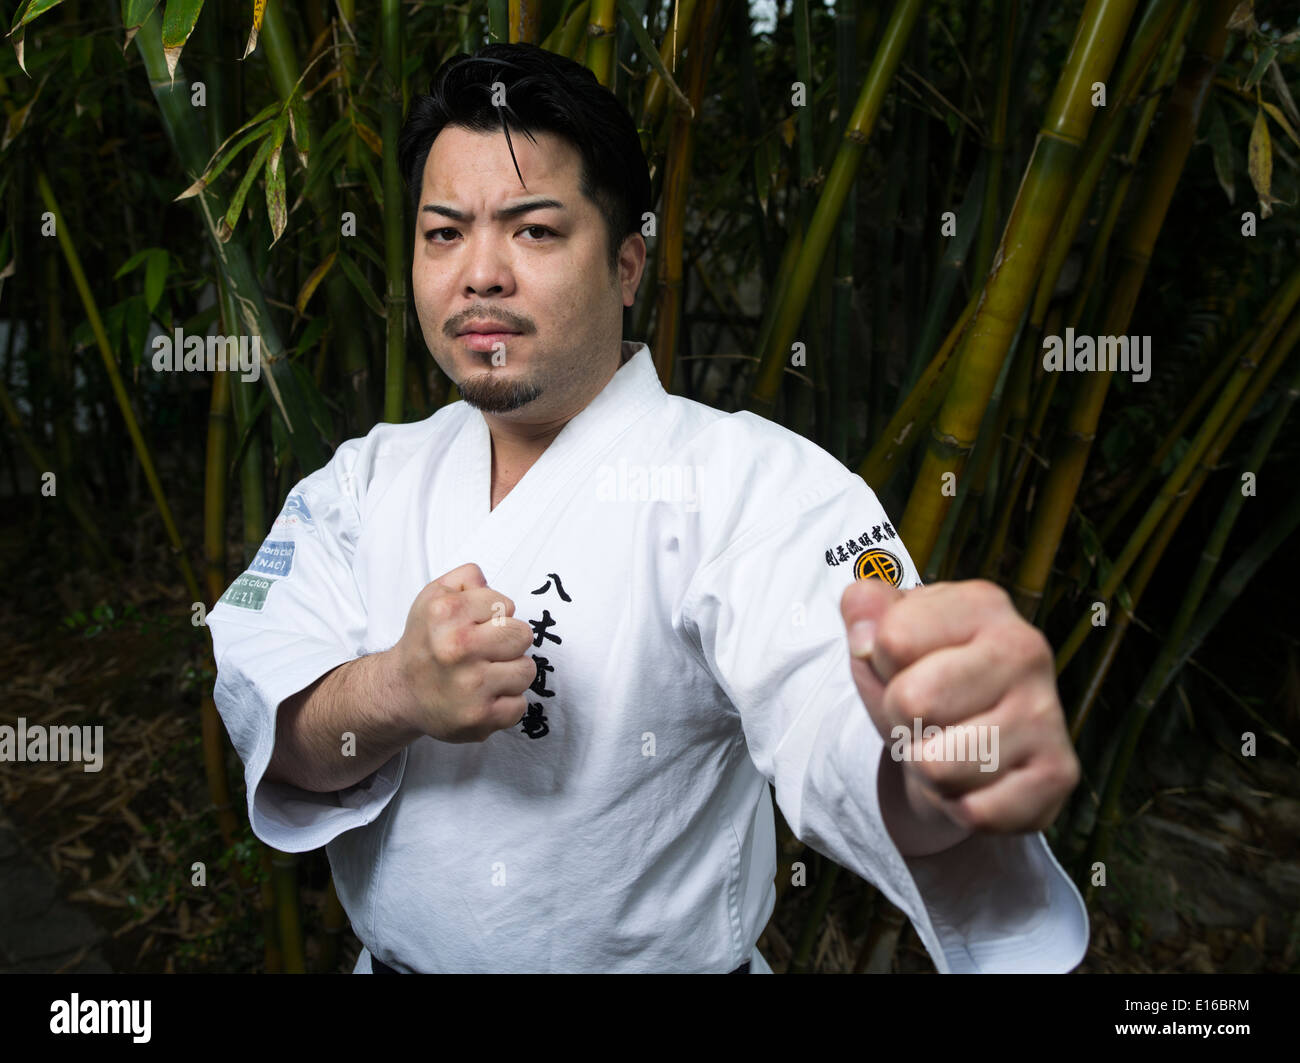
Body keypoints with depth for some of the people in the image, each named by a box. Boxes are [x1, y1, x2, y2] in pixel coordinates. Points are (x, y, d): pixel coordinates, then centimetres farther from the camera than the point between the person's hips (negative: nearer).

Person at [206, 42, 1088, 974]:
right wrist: (396, 693, -31)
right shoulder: (366, 478, -5)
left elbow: (830, 724, -35)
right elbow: (271, 741, -11)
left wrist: (939, 770, -57)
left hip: (667, 959, -3)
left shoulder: (755, 484, -20)